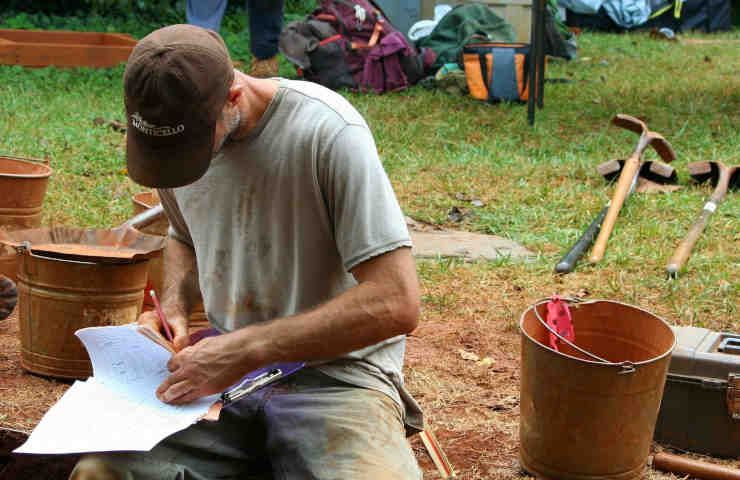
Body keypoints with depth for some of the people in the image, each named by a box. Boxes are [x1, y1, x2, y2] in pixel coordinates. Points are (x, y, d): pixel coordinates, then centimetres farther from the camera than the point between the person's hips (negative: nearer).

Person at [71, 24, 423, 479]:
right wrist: (175, 308, 3)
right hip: (229, 370, 5)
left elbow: (397, 304, -22)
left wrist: (247, 347, -22)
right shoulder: (173, 134, 2)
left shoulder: (328, 132, -19)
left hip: (334, 371, -4)